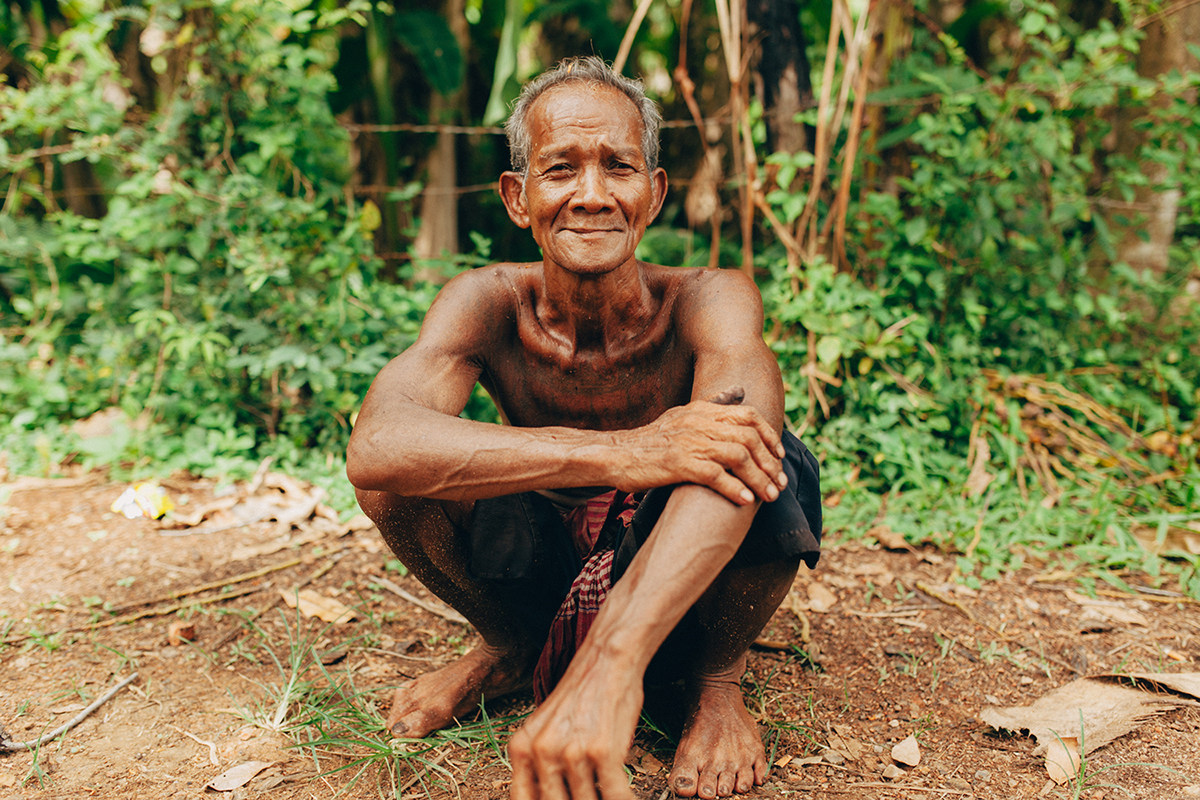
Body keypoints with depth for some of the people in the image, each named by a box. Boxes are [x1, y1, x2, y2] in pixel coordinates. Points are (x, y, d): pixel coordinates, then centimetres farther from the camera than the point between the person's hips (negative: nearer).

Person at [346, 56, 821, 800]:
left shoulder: (711, 301, -23)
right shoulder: (489, 305, -19)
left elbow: (731, 444, -45)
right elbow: (374, 445, -39)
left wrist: (610, 662, -61)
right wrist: (621, 452, -51)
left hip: (688, 581, -1)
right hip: (542, 568, 2)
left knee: (770, 467, -33)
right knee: (401, 471, -24)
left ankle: (717, 676, -1)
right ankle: (511, 648, 7)